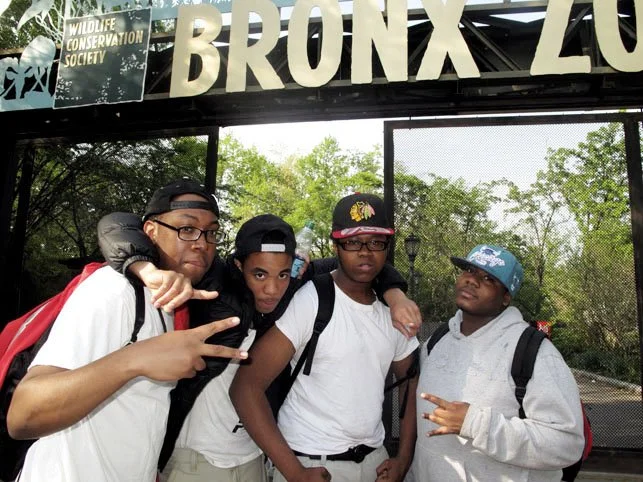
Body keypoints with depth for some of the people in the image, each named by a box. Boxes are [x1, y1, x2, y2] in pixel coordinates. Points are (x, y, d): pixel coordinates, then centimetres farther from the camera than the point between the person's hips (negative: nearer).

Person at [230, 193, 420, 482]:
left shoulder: (392, 312, 0)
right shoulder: (307, 301, -19)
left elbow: (411, 381, 11)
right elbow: (246, 387, -21)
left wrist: (404, 459, 3)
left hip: (374, 458, 6)